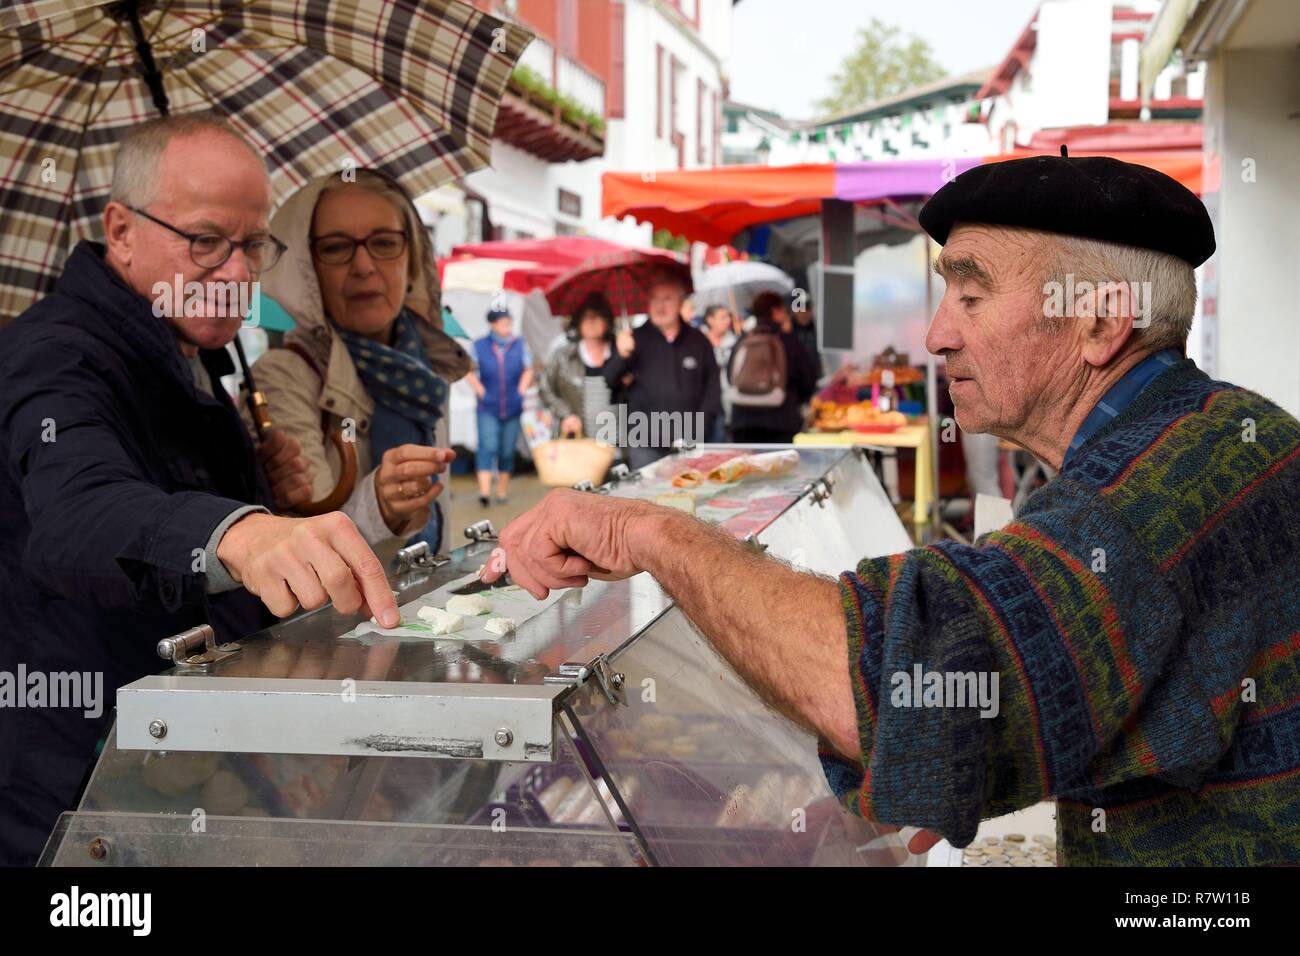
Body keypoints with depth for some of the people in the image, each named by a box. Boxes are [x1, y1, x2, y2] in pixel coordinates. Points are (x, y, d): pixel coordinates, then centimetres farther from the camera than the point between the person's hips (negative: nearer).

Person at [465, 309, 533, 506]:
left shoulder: (520, 345, 2)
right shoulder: (479, 346, -2)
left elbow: (528, 370, 13)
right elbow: (469, 372, 6)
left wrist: (521, 392, 3)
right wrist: (481, 392, -3)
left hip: (513, 408, 2)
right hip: (488, 409, -2)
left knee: (507, 450, 8)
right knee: (487, 446, -16)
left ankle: (502, 491, 20)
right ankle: (484, 490, -22)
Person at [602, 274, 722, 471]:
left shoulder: (698, 341, 8)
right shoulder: (635, 339, 5)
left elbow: (712, 387, 11)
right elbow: (610, 383, 0)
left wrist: (699, 427, 0)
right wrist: (621, 356, -20)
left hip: (689, 442, 1)